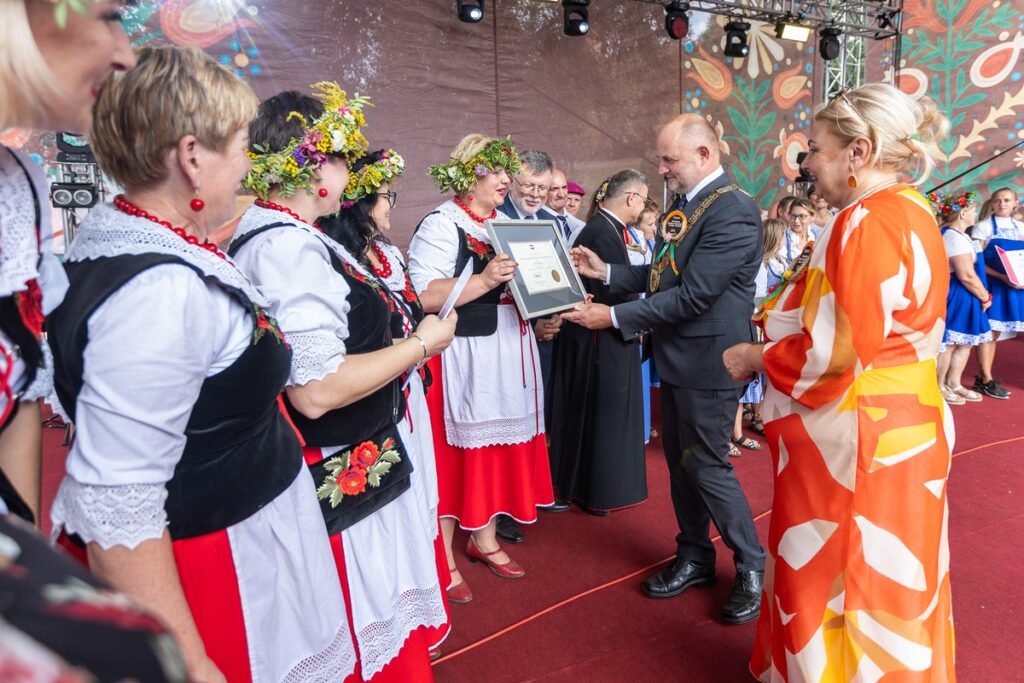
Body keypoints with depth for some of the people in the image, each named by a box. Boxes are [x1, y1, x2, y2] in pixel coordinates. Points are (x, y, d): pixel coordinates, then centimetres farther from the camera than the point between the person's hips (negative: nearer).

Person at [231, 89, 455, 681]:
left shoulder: (262, 232, 8)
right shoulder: (293, 247, -24)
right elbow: (315, 389, -29)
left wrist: (400, 336, 16)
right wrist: (419, 344, -18)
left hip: (340, 471, 10)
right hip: (345, 480, -10)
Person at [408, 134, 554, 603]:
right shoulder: (440, 225, -10)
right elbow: (424, 296, -21)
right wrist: (483, 281, -28)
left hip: (508, 356, 8)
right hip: (462, 359, -7)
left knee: (498, 447, 14)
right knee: (456, 453, 2)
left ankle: (484, 539, 33)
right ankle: (443, 559, 18)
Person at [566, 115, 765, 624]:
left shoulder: (734, 212, -18)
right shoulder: (684, 206, 10)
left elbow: (693, 295, -24)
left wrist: (615, 317, -22)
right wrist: (606, 272, 1)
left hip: (708, 361, -9)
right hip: (675, 358, 9)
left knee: (707, 465, 2)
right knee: (681, 463, 16)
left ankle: (752, 567, 24)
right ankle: (694, 559, 34)